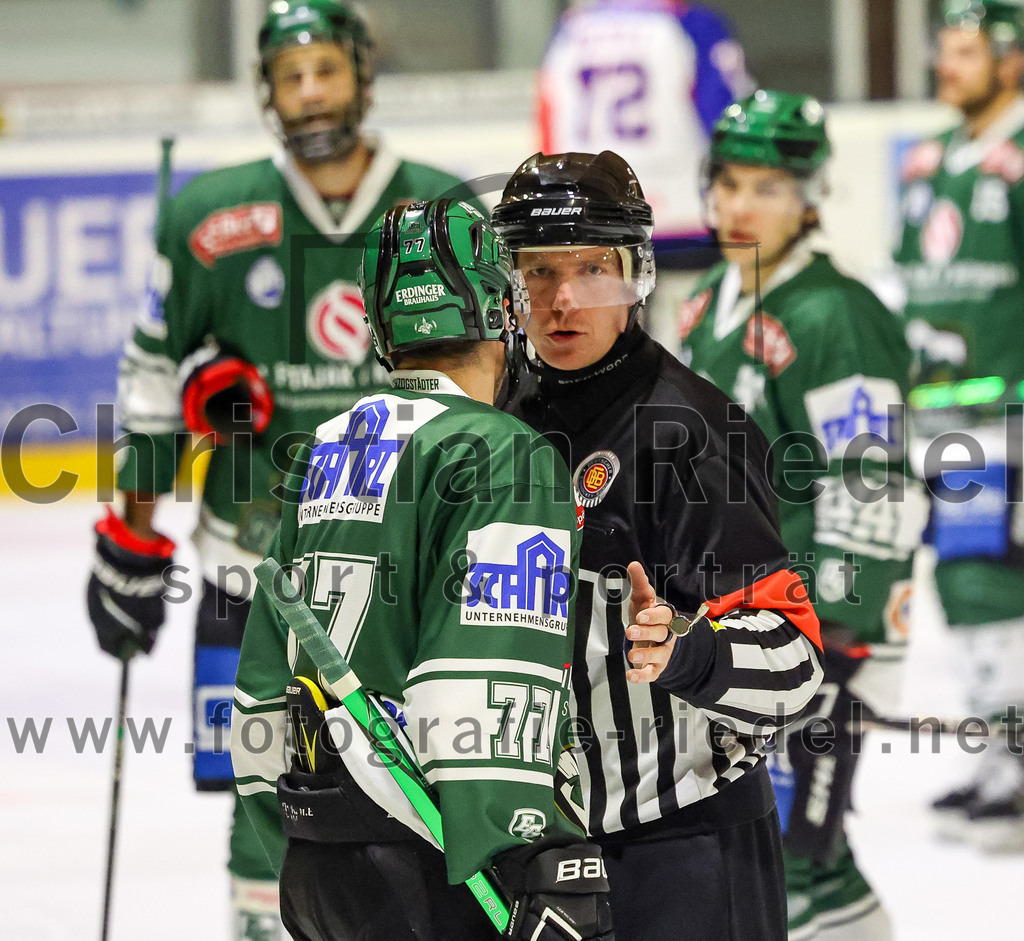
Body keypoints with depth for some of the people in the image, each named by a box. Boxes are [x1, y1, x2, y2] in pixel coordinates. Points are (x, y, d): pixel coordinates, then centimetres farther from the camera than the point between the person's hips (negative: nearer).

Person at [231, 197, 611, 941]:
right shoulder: (504, 454, -9)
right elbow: (492, 677, -21)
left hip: (314, 852, 8)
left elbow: (266, 673, 20)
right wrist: (544, 870, -24)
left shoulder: (326, 453, 16)